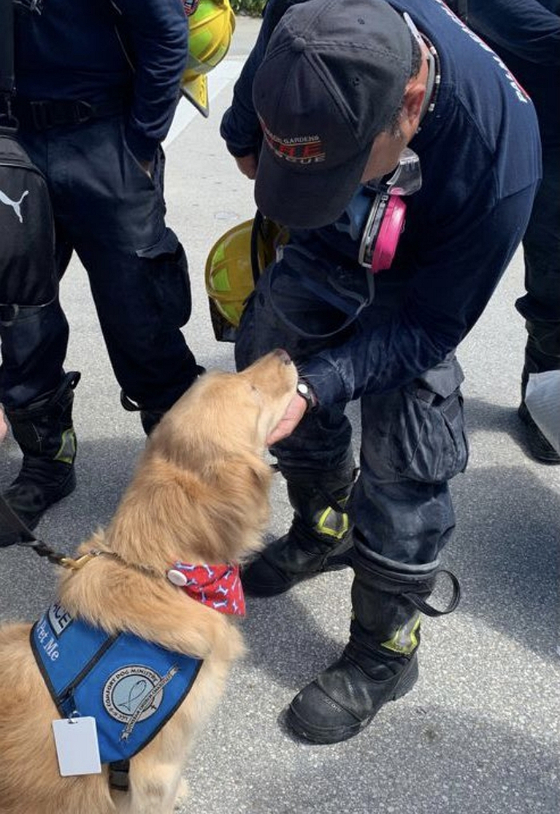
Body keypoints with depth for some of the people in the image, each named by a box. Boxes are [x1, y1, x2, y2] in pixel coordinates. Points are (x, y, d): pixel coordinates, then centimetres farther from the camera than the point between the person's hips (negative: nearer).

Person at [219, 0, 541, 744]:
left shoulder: (496, 158, -42)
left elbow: (426, 324, -29)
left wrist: (315, 385, -39)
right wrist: (247, 139, 12)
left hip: (421, 275, -5)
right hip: (328, 247, 6)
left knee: (403, 464, -8)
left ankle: (383, 654, 15)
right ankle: (326, 530, 37)